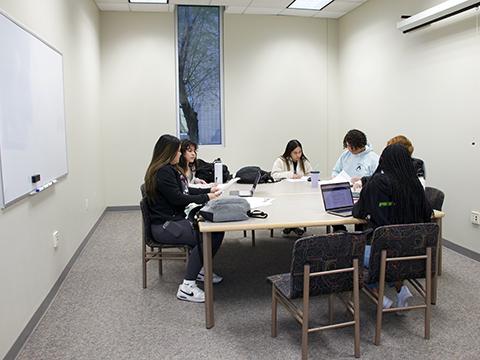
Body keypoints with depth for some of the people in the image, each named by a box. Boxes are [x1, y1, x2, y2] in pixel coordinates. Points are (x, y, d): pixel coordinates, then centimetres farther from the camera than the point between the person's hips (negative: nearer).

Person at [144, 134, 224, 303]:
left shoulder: (170, 169, 17)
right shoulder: (163, 172, -15)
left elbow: (186, 191, 20)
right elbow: (178, 199, -18)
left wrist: (209, 190, 11)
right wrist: (206, 198, -12)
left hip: (176, 219, 10)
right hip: (165, 226, -10)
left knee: (217, 229, -3)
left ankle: (201, 269, 13)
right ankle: (187, 287, -21)